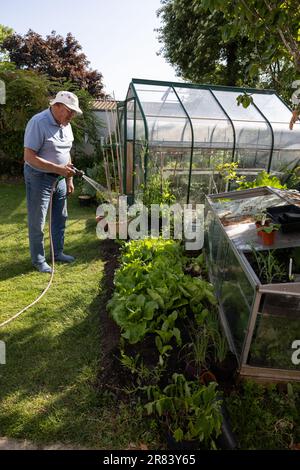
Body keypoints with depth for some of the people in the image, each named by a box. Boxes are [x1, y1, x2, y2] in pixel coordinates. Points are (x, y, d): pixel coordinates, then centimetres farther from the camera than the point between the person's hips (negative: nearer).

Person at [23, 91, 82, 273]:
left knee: (60, 218, 15)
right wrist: (58, 168, -28)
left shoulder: (65, 125, 5)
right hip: (39, 178, -8)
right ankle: (39, 260, 16)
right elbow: (29, 157, -24)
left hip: (59, 178, 8)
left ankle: (58, 252, 31)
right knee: (37, 222, 1)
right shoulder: (38, 123, -19)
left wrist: (69, 178, 13)